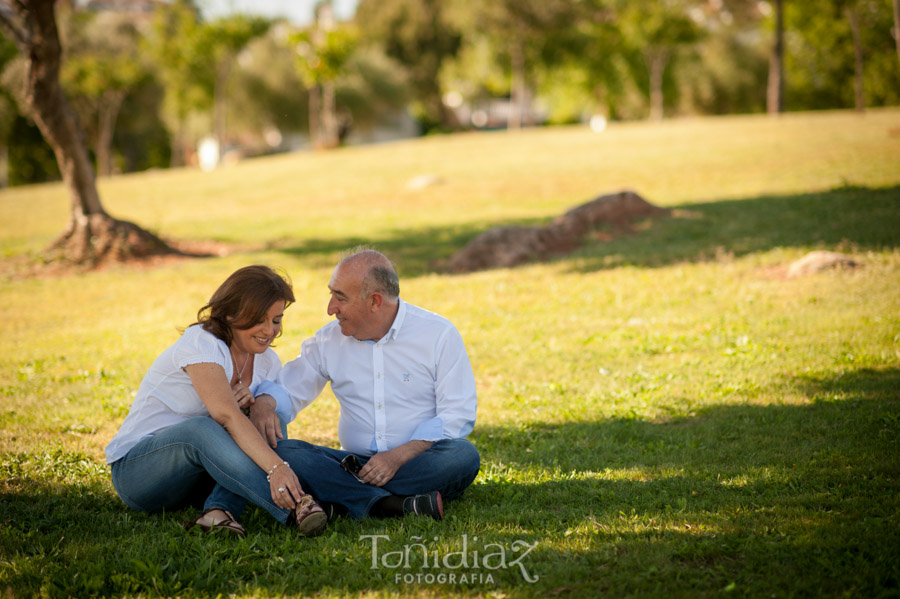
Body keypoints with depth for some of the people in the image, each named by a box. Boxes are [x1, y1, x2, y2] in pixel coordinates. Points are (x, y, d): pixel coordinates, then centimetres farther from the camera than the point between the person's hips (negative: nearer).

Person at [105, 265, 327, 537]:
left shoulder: (267, 361, 4)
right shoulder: (200, 343, -20)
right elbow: (226, 416, -36)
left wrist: (255, 404, -21)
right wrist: (277, 466, -50)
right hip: (134, 470, -6)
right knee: (200, 428, -38)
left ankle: (219, 507, -37)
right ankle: (295, 507, -50)